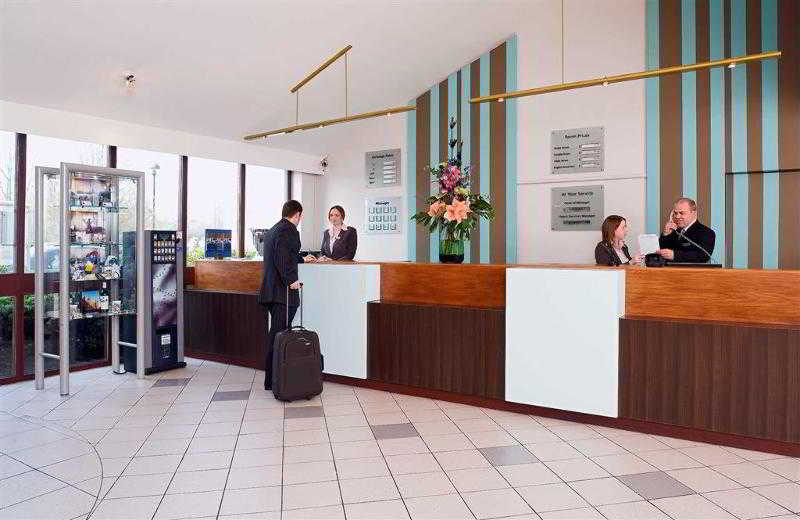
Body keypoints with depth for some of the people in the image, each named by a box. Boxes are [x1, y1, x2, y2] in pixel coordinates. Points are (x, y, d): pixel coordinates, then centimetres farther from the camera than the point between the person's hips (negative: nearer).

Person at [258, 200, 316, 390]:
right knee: (278, 335, -6)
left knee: (276, 334, 15)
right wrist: (291, 279, -19)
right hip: (282, 291, -10)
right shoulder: (288, 230, -10)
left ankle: (272, 379, 22)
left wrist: (302, 259, 47)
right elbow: (282, 257, -24)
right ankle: (272, 381, -1)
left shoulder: (272, 230, 20)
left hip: (271, 291, 10)